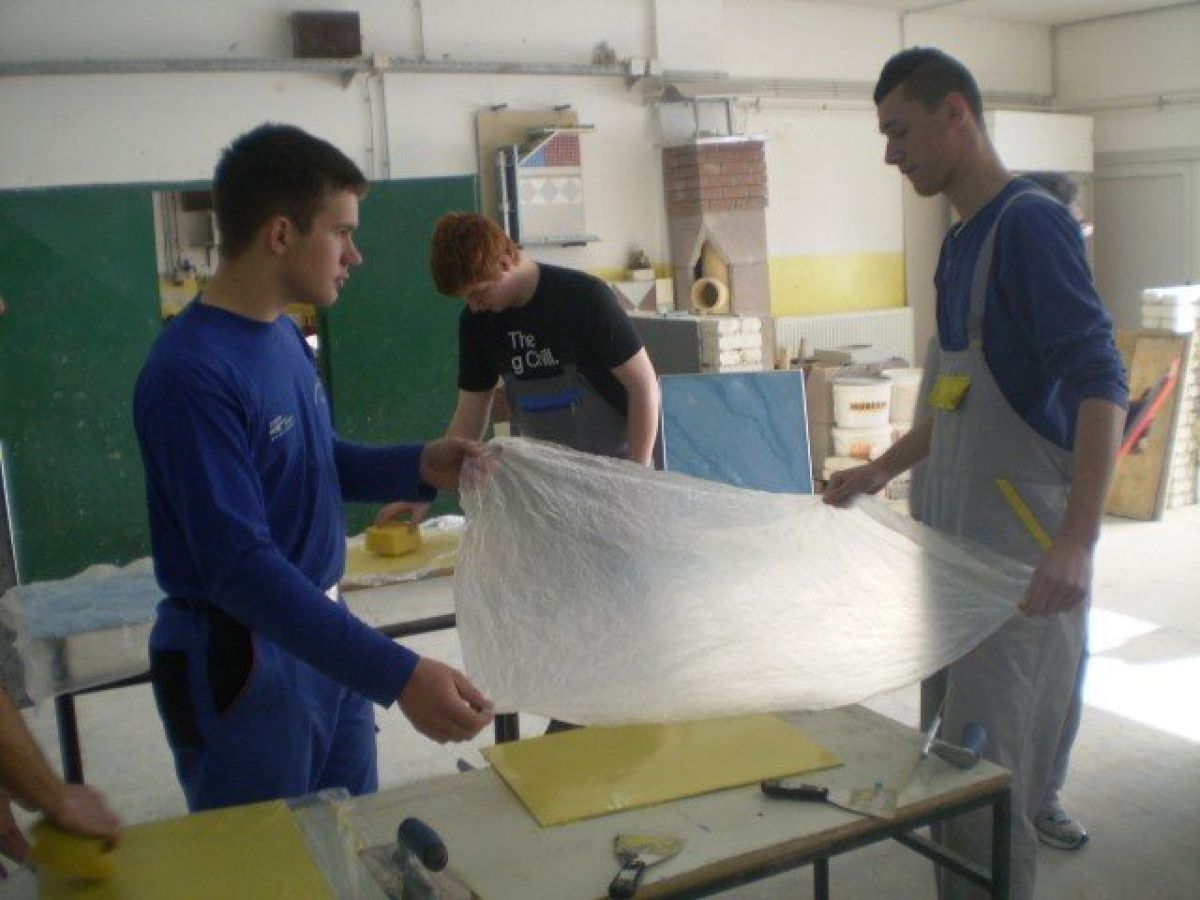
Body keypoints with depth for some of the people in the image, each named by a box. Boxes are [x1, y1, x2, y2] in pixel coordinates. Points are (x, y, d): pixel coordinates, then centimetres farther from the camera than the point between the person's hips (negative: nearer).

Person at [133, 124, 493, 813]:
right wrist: (399, 676, -36)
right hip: (242, 664, -8)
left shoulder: (286, 336, 4)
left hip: (324, 632, 8)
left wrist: (421, 467, -2)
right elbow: (242, 567, -30)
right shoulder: (191, 372, -24)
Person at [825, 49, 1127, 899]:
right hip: (957, 542, 9)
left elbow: (1099, 382, -22)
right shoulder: (963, 238, 13)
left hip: (1020, 553, -8)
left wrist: (1077, 542, -30)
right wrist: (883, 470, 20)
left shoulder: (1031, 223, -13)